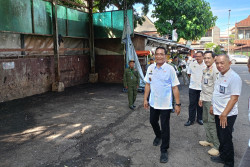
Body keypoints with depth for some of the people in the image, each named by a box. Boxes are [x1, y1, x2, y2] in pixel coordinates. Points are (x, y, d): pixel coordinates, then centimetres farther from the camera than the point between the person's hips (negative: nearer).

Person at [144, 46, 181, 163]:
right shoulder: (150, 68, 1)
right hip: (153, 103, 5)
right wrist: (145, 99, 7)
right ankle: (158, 136, 53)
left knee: (165, 127, 4)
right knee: (153, 122, 22)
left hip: (165, 104, -4)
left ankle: (164, 151, 20)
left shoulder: (170, 69, -11)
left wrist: (178, 104, -11)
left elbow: (175, 87, -10)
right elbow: (148, 84, 8)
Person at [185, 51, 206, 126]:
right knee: (192, 104, 4)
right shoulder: (192, 64, 1)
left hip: (202, 87, 0)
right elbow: (189, 73, 13)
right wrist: (193, 78, 3)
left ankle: (199, 119, 25)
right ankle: (191, 120, 12)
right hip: (193, 87, 1)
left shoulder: (205, 65, -3)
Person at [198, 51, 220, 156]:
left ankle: (217, 146, 7)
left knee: (212, 122, -5)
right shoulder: (206, 70, 14)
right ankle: (209, 140, 34)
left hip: (212, 101, -9)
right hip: (205, 100, 9)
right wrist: (201, 98, 20)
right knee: (206, 120, 18)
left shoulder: (215, 70, -17)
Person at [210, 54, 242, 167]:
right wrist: (213, 106, 16)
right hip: (218, 112, 8)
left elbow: (234, 98, -22)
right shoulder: (220, 75, 8)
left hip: (227, 115, -8)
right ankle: (222, 157, 38)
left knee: (226, 139, 4)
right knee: (221, 137, 20)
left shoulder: (234, 78, -19)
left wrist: (224, 114, -22)